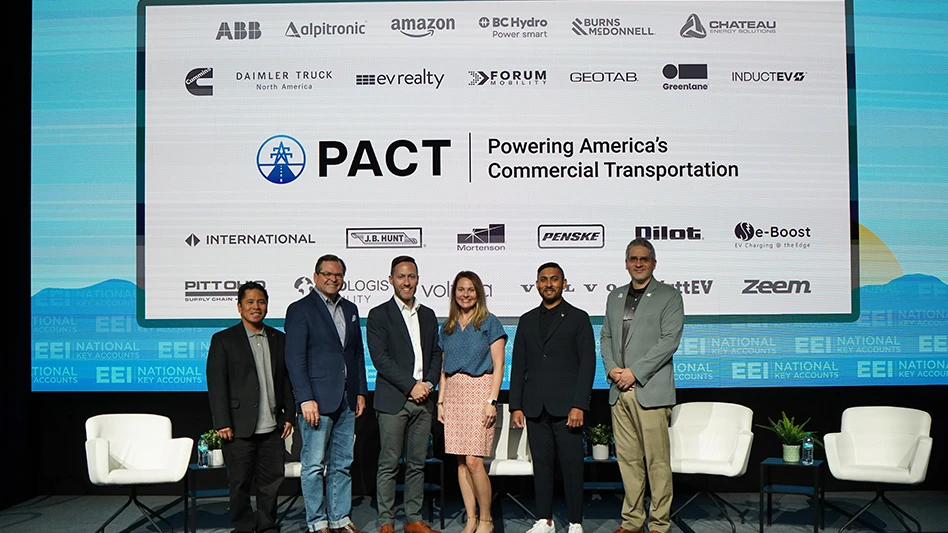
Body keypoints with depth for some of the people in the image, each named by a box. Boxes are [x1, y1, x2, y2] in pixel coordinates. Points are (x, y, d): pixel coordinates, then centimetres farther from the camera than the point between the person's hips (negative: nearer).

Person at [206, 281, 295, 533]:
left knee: (271, 481, 9)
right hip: (240, 428, -3)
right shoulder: (223, 340, -1)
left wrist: (289, 415, 7)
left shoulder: (279, 339, 11)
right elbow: (216, 385, -5)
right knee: (240, 484, 5)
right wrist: (222, 423, -10)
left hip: (272, 428, 4)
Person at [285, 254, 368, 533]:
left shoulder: (350, 309, 15)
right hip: (317, 400, -6)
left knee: (342, 464, 11)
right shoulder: (300, 310, -4)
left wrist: (360, 392, 12)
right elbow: (295, 359, -10)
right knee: (314, 465, 1)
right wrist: (306, 399, -16)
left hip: (347, 400, 6)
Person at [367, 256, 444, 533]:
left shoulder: (428, 315, 15)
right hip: (393, 400, -4)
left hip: (423, 400, 5)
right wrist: (411, 386, -12)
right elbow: (380, 358, -9)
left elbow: (436, 354, 16)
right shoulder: (379, 315, -1)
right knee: (389, 465, 0)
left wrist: (428, 383, -2)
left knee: (417, 464, 9)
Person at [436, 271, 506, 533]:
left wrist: (492, 401, -12)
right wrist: (440, 401, 8)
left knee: (474, 461, -10)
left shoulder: (490, 323, 1)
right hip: (453, 394, 5)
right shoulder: (448, 327, 14)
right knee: (461, 461, 5)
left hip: (479, 391, -5)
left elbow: (498, 366, -3)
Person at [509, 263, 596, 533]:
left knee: (572, 465, 0)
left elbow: (587, 364, -2)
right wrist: (516, 406, 6)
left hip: (566, 406, -3)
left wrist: (579, 406, -11)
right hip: (535, 408, 4)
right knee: (541, 464, 8)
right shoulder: (527, 320, 15)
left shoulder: (578, 318, 4)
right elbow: (518, 367, 13)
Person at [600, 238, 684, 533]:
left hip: (650, 390, -5)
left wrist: (635, 372, -13)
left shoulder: (669, 296, 2)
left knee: (657, 460, -3)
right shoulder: (615, 297, 19)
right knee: (627, 458, 9)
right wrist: (611, 368, -1)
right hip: (618, 390, 5)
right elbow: (605, 337, 18)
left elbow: (669, 340, -8)